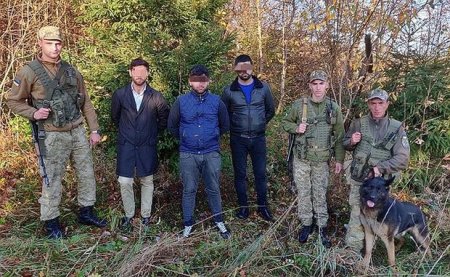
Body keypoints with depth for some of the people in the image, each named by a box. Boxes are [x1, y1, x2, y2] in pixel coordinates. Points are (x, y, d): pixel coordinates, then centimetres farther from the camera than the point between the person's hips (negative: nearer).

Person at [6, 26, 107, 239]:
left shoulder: (71, 71, 7)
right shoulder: (29, 72, -6)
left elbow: (85, 102, 11)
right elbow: (13, 101, 1)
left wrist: (94, 129, 8)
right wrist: (33, 113, -17)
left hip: (78, 132, 5)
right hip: (53, 136, -5)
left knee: (87, 173, 12)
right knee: (52, 179, 4)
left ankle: (86, 213, 29)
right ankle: (51, 222, 21)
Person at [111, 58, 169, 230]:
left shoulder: (156, 97, -4)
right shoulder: (120, 94, -2)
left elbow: (164, 118, 10)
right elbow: (115, 117, 14)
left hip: (147, 146, 0)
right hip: (126, 145, 0)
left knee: (147, 181, 10)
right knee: (124, 182, -1)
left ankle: (146, 215, 25)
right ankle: (128, 214, 19)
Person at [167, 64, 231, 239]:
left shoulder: (216, 101, 0)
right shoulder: (181, 101, -2)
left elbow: (225, 125, 14)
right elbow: (172, 126, 11)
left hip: (211, 153, 0)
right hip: (188, 154, 0)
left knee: (213, 189, 10)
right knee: (189, 190, 9)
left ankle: (219, 221, 27)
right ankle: (188, 224, 23)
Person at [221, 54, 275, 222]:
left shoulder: (263, 87, 0)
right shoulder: (229, 90, -2)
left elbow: (271, 110, 12)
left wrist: (261, 124, 9)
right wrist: (234, 126, 6)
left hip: (258, 138, 1)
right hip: (238, 139, 0)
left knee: (260, 173, 7)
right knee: (240, 174, 8)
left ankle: (263, 206, 21)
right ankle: (243, 206, 21)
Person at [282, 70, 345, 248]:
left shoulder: (334, 108, -1)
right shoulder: (299, 105, -4)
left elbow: (339, 136, 4)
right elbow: (286, 123, 9)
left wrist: (339, 159, 2)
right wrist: (296, 128, -13)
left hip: (322, 160, 0)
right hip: (301, 159, 0)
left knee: (320, 195, 10)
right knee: (303, 193, 10)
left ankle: (322, 227, 24)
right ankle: (306, 224, 27)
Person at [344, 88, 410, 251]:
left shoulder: (396, 128, -8)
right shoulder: (358, 124, -2)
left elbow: (402, 159, -10)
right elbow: (345, 144, 12)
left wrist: (381, 167, -20)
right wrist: (351, 142, -11)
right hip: (358, 179, 1)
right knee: (357, 216, 9)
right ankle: (353, 249, 25)